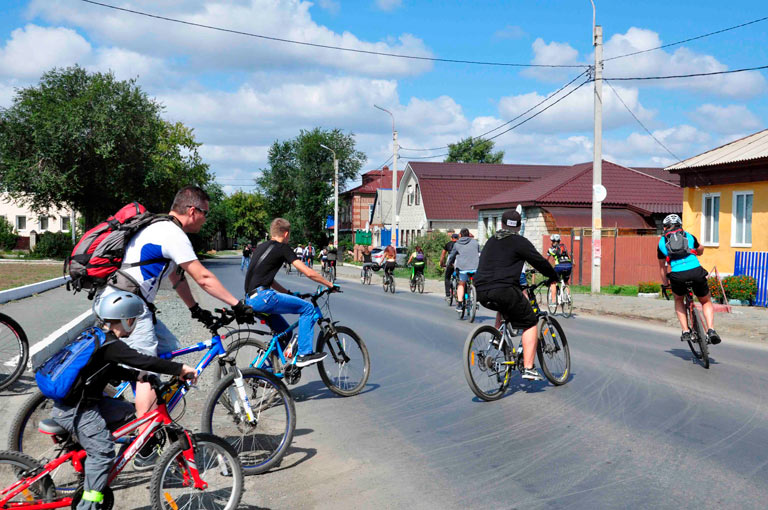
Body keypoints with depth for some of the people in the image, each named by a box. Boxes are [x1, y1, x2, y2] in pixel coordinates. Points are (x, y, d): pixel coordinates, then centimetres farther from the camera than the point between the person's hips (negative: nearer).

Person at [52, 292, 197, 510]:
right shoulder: (110, 345, -20)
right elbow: (144, 361, -28)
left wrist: (138, 376, 10)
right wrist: (181, 369, -24)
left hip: (84, 401, 10)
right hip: (75, 410, -10)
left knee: (126, 411, 17)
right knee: (103, 452, -13)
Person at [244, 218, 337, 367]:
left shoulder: (261, 247, 22)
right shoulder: (282, 248, -2)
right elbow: (309, 273, -6)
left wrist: (289, 293, 28)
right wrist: (330, 285, 5)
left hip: (250, 300, 9)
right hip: (262, 297, -9)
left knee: (285, 332, 25)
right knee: (307, 307, -2)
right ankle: (304, 354, -3)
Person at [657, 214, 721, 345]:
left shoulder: (662, 242, 21)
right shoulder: (689, 236, 22)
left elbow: (662, 266, 28)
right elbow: (700, 249, 43)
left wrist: (665, 283, 42)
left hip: (677, 275, 0)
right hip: (696, 272, 0)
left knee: (679, 301, 30)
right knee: (706, 302, 24)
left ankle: (685, 331, 17)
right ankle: (711, 330, 4)